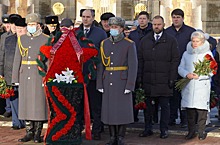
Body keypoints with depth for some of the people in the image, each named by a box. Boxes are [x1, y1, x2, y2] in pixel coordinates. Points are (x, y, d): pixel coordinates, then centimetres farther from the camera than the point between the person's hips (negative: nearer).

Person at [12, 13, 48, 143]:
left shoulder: (46, 39, 0)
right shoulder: (22, 39, 11)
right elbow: (17, 59, 11)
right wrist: (16, 78, 6)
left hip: (39, 76, -4)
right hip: (25, 76, 4)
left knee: (39, 103, -1)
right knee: (26, 104, 6)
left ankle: (38, 133, 9)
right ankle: (29, 132, 15)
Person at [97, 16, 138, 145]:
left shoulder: (129, 44, -4)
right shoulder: (104, 44, 9)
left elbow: (133, 66, -8)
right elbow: (101, 65, 9)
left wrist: (130, 85, -14)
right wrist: (100, 84, 4)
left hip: (123, 81, -4)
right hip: (108, 81, 4)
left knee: (123, 109, -1)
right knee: (109, 109, 6)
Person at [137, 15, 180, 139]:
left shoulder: (171, 41, 3)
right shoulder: (145, 41, 12)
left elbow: (175, 60, -1)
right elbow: (140, 60, 12)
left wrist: (172, 79, -7)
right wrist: (140, 77, 4)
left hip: (164, 81, -3)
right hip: (148, 80, 3)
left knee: (164, 106, 3)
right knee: (148, 105, 7)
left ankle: (164, 130, 12)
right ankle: (148, 129, 17)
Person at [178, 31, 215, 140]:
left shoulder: (207, 53, 5)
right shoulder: (186, 54, 14)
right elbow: (180, 68, 11)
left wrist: (200, 76, -14)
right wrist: (187, 74, -10)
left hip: (202, 86, -3)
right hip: (188, 87, 3)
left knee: (202, 109, -3)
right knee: (189, 110, 5)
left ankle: (201, 131, 8)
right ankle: (191, 131, 15)